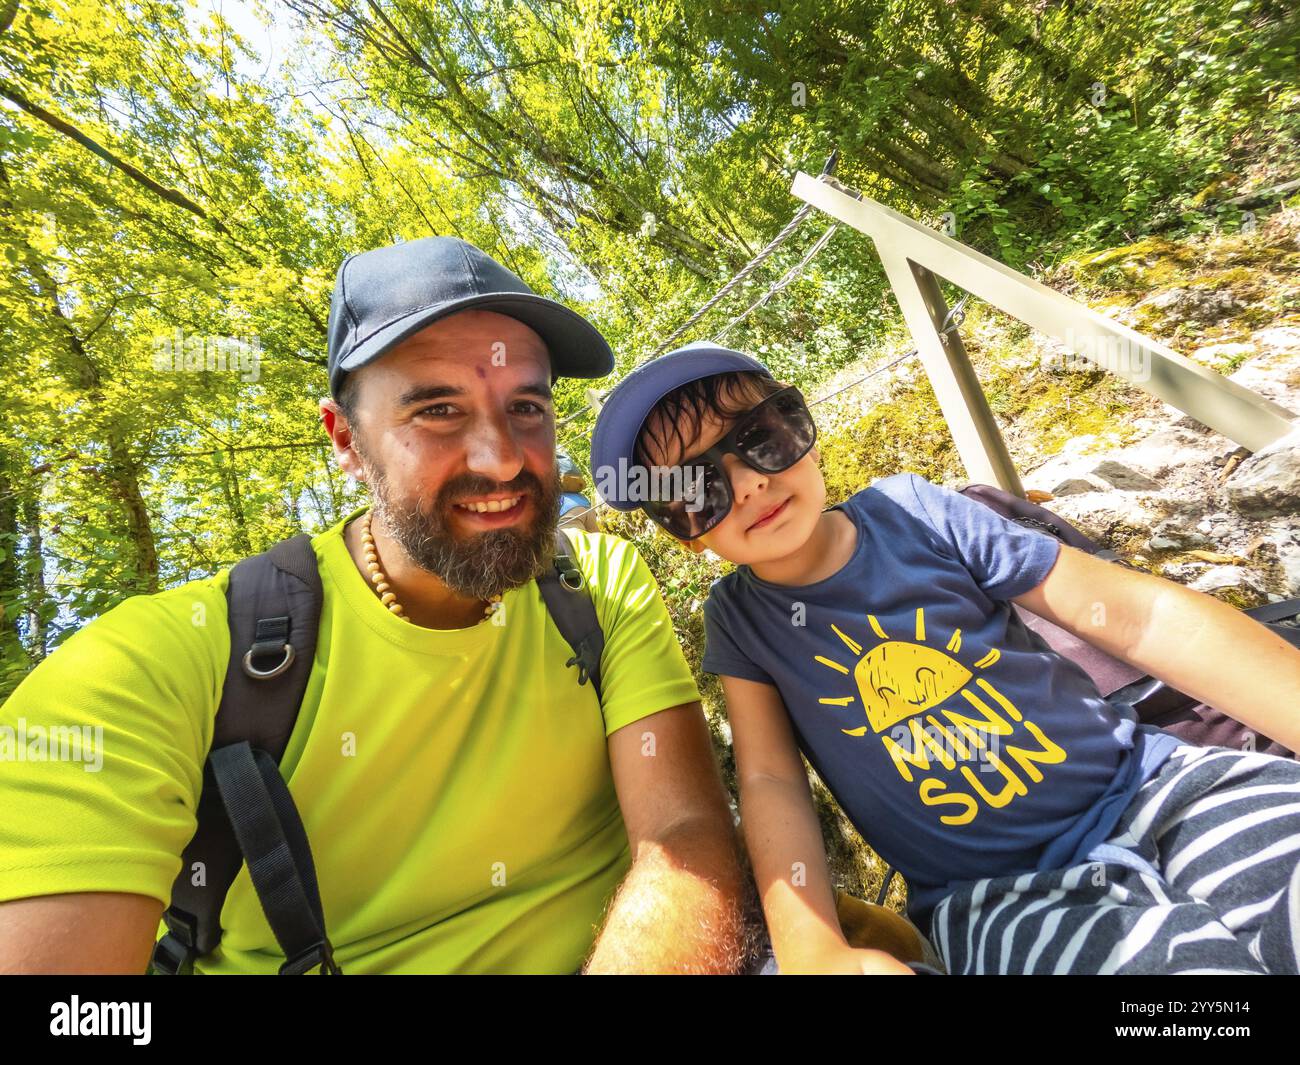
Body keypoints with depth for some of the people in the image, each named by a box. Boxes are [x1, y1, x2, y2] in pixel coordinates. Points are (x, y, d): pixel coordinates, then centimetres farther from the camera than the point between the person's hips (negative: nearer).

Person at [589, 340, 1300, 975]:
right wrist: (814, 948, -22)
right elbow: (770, 779, -8)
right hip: (993, 890, -2)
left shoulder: (912, 509, -4)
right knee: (1192, 954, -30)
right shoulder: (738, 619, -4)